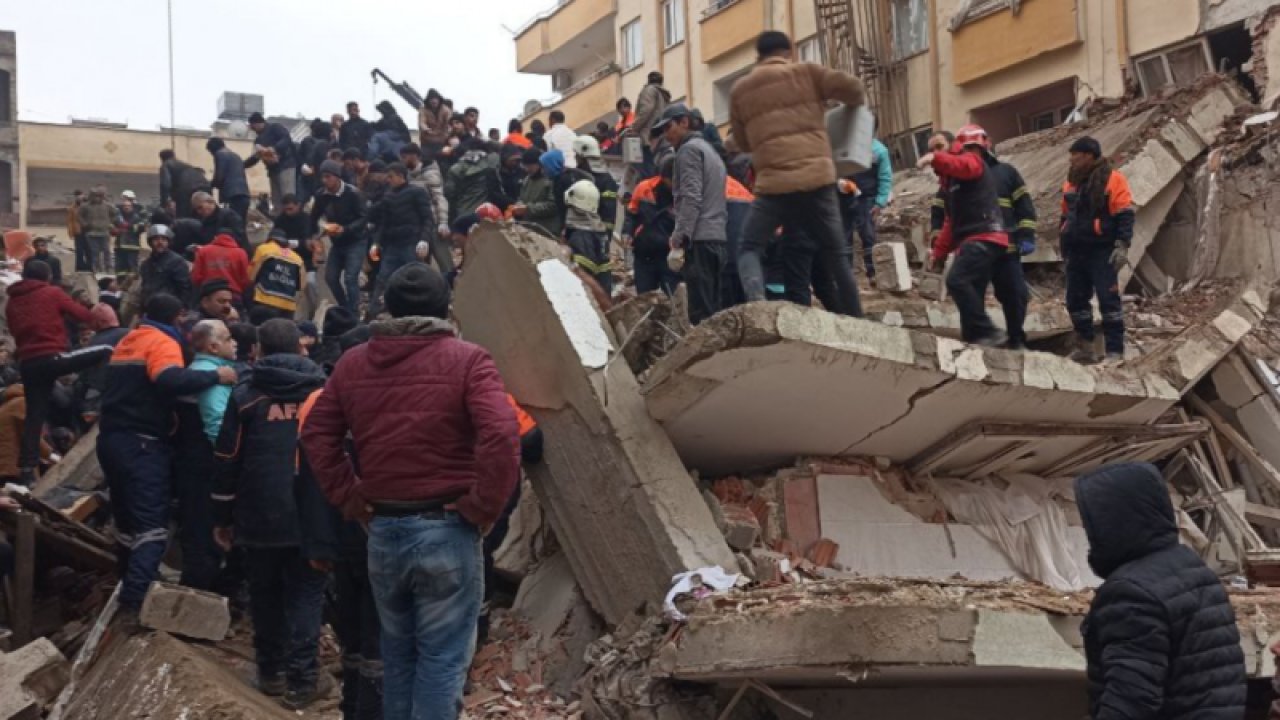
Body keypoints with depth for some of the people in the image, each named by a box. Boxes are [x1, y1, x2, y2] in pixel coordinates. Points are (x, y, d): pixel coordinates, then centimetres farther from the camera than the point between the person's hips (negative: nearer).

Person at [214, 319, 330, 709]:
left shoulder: (244, 396, 2)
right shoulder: (323, 392, 4)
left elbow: (228, 460, 2)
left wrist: (223, 517, 10)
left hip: (260, 516, 0)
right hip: (311, 516, 0)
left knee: (265, 593, 15)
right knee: (305, 594, 4)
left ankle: (270, 671, 22)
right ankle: (302, 680, -2)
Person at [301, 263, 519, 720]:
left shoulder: (353, 364, 8)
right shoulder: (466, 360, -8)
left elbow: (317, 435, 12)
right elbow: (501, 438, -21)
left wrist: (349, 500, 10)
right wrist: (482, 509, -12)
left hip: (382, 531, 5)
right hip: (447, 531, -5)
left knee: (397, 653, 20)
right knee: (442, 658, 3)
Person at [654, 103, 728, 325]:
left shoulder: (689, 149, -3)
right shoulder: (710, 150, 26)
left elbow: (691, 196, -14)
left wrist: (680, 233, -16)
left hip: (700, 238, -9)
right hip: (718, 236, 9)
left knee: (700, 307, -14)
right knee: (712, 304, 7)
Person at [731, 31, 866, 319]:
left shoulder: (741, 90, 16)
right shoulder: (806, 72, 9)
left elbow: (742, 142, 24)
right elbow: (851, 87, 4)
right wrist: (858, 101, 26)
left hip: (773, 183, 0)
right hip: (817, 178, 0)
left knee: (750, 248, 8)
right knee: (836, 254, 11)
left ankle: (756, 302, -20)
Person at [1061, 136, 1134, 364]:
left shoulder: (1112, 180, -7)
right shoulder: (1071, 183, 15)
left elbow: (1125, 216, -11)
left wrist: (1122, 245, -20)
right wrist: (1065, 249, 24)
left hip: (1102, 251, -7)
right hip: (1077, 251, 7)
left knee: (1108, 300, -8)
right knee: (1076, 300, 8)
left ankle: (1115, 352, -8)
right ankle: (1085, 348, 17)